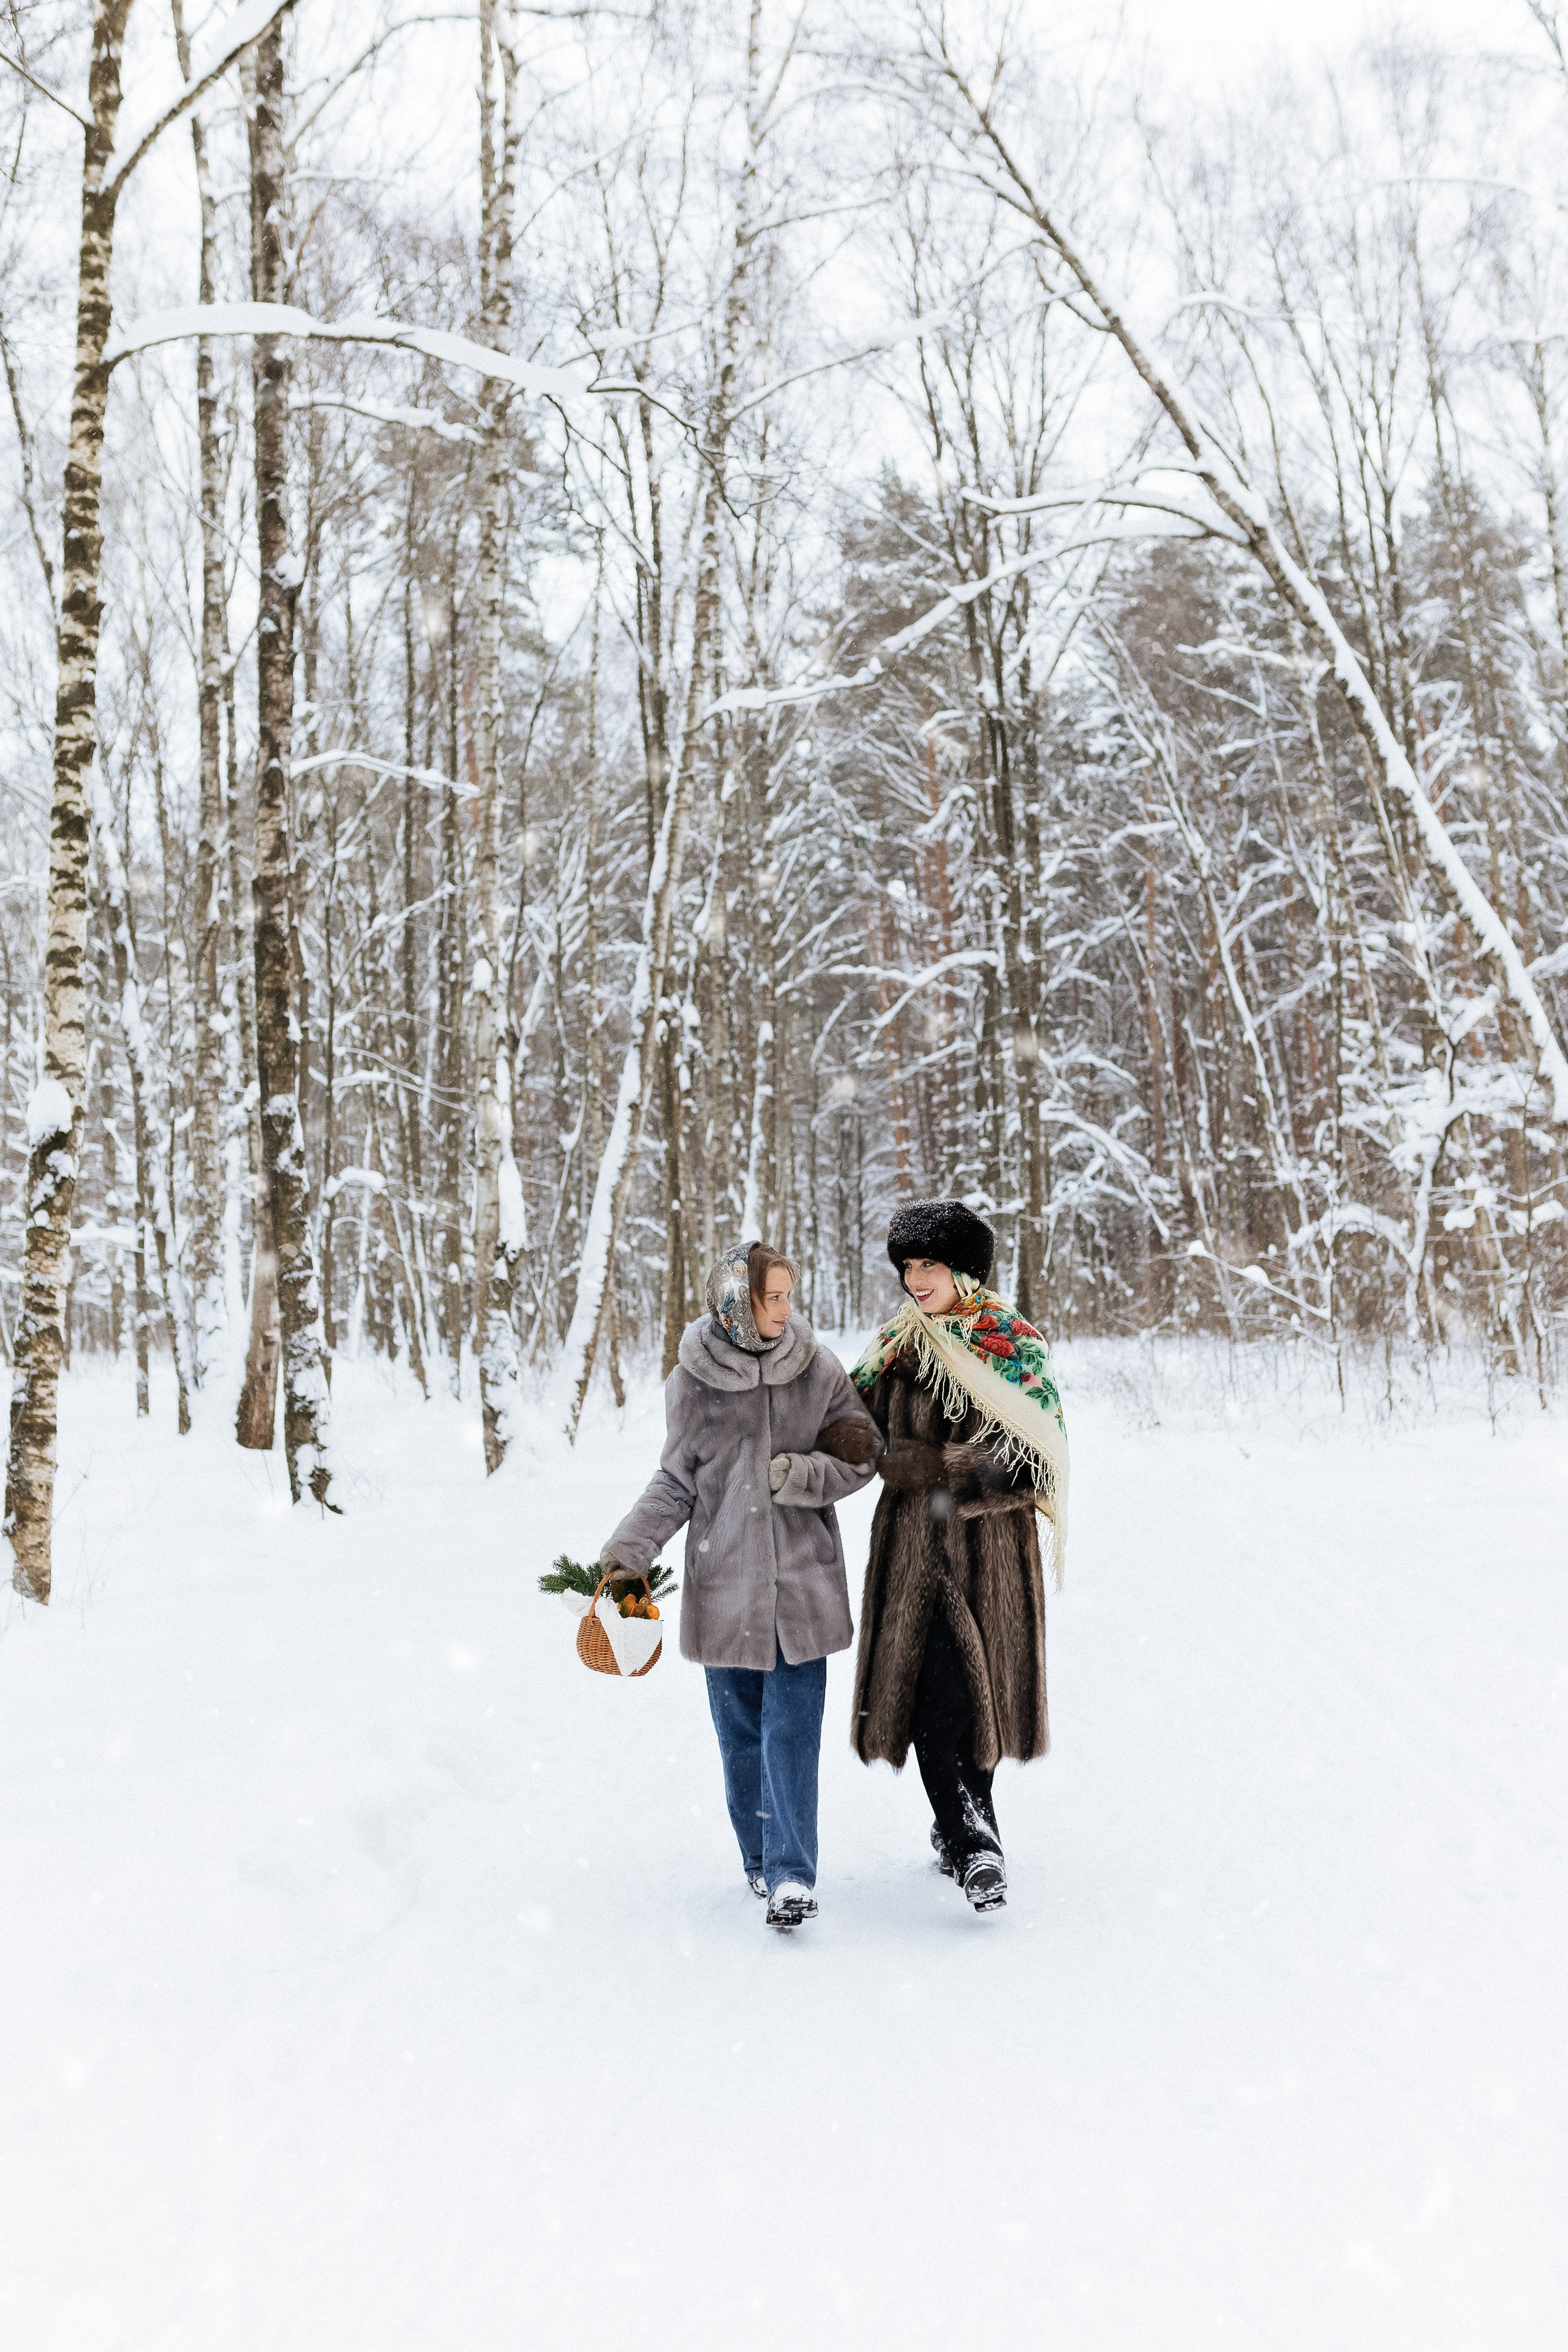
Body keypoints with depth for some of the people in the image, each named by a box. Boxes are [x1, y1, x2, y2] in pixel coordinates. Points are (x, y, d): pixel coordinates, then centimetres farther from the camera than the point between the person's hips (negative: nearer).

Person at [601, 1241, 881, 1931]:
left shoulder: (819, 1371, -2)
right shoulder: (692, 1382, -3)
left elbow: (859, 1461, 1)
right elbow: (675, 1484, 6)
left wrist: (794, 1474, -16)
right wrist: (626, 1552, -3)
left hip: (802, 1583, -1)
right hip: (724, 1583, 1)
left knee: (792, 1731, -6)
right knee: (740, 1734, 10)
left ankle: (792, 1874, -1)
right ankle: (761, 1860, 27)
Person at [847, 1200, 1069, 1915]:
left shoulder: (1016, 1350, -3)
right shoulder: (896, 1346, 9)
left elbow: (1037, 1460, -12)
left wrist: (940, 1468, -18)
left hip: (990, 1546, -2)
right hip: (912, 1546, 2)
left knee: (978, 1686, 4)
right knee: (936, 1689, -7)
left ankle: (957, 1827, 18)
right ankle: (974, 1844, -5)